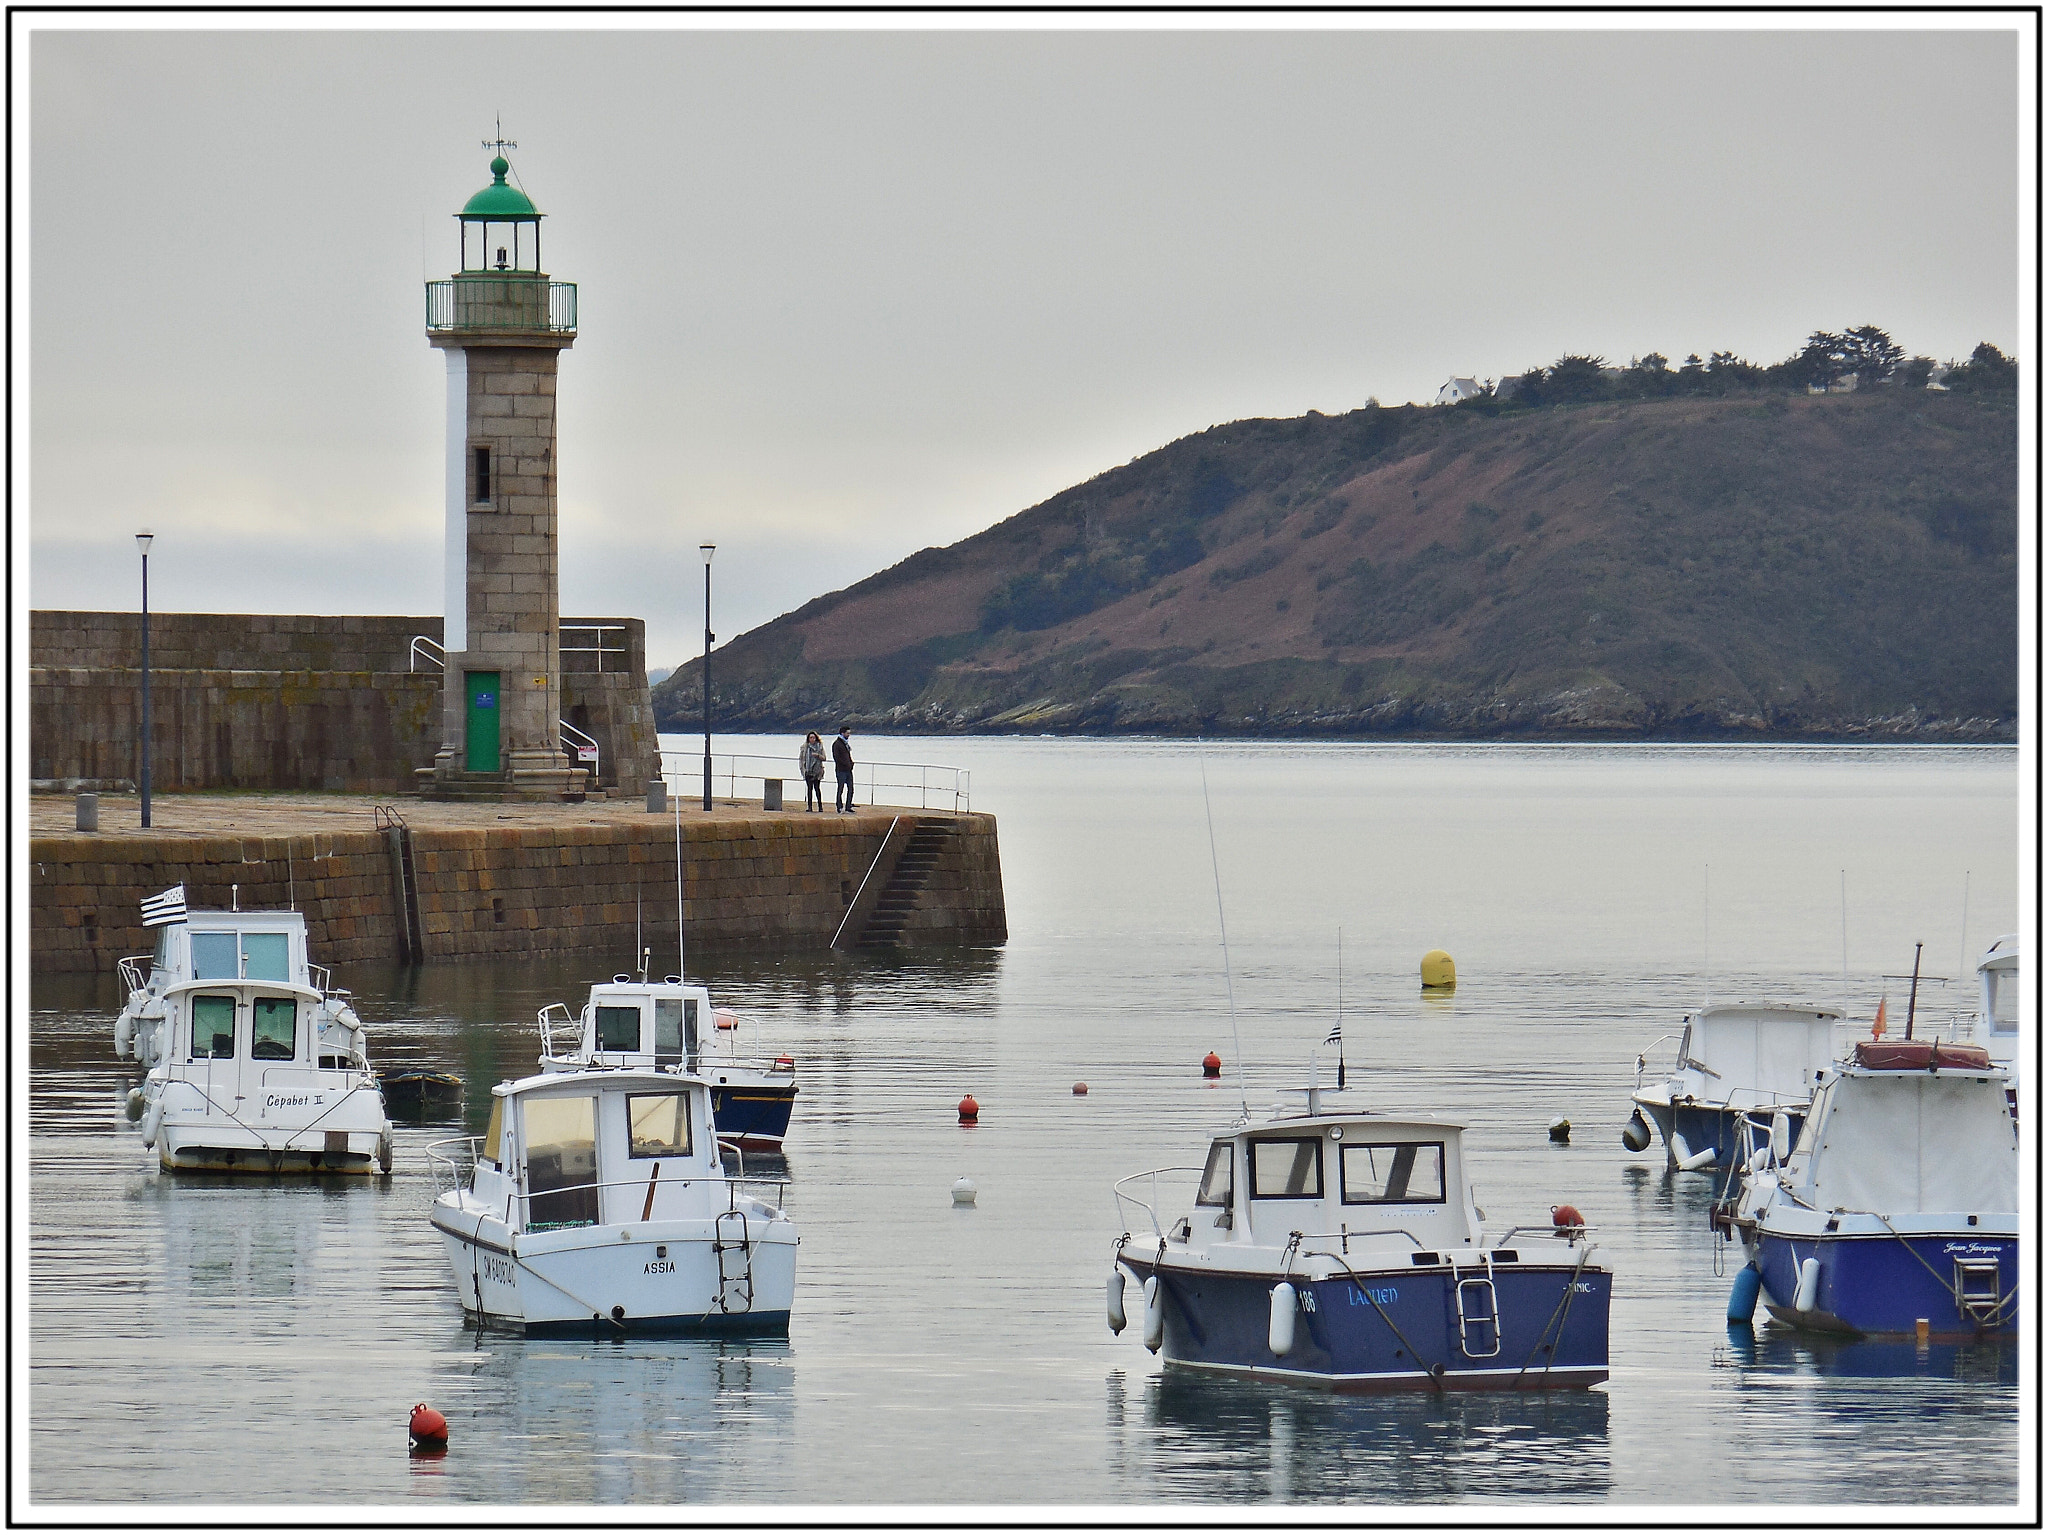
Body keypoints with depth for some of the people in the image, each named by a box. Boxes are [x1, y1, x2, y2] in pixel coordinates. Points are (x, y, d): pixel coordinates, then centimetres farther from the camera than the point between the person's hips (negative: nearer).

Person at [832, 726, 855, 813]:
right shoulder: (837, 744, -7)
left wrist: (851, 763, 6)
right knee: (840, 789, -3)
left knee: (850, 789, 5)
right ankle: (839, 807, 2)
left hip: (848, 770, 8)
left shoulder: (846, 743, 18)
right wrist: (847, 764, -15)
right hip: (841, 770, -8)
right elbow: (836, 757, -15)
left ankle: (848, 807, 10)